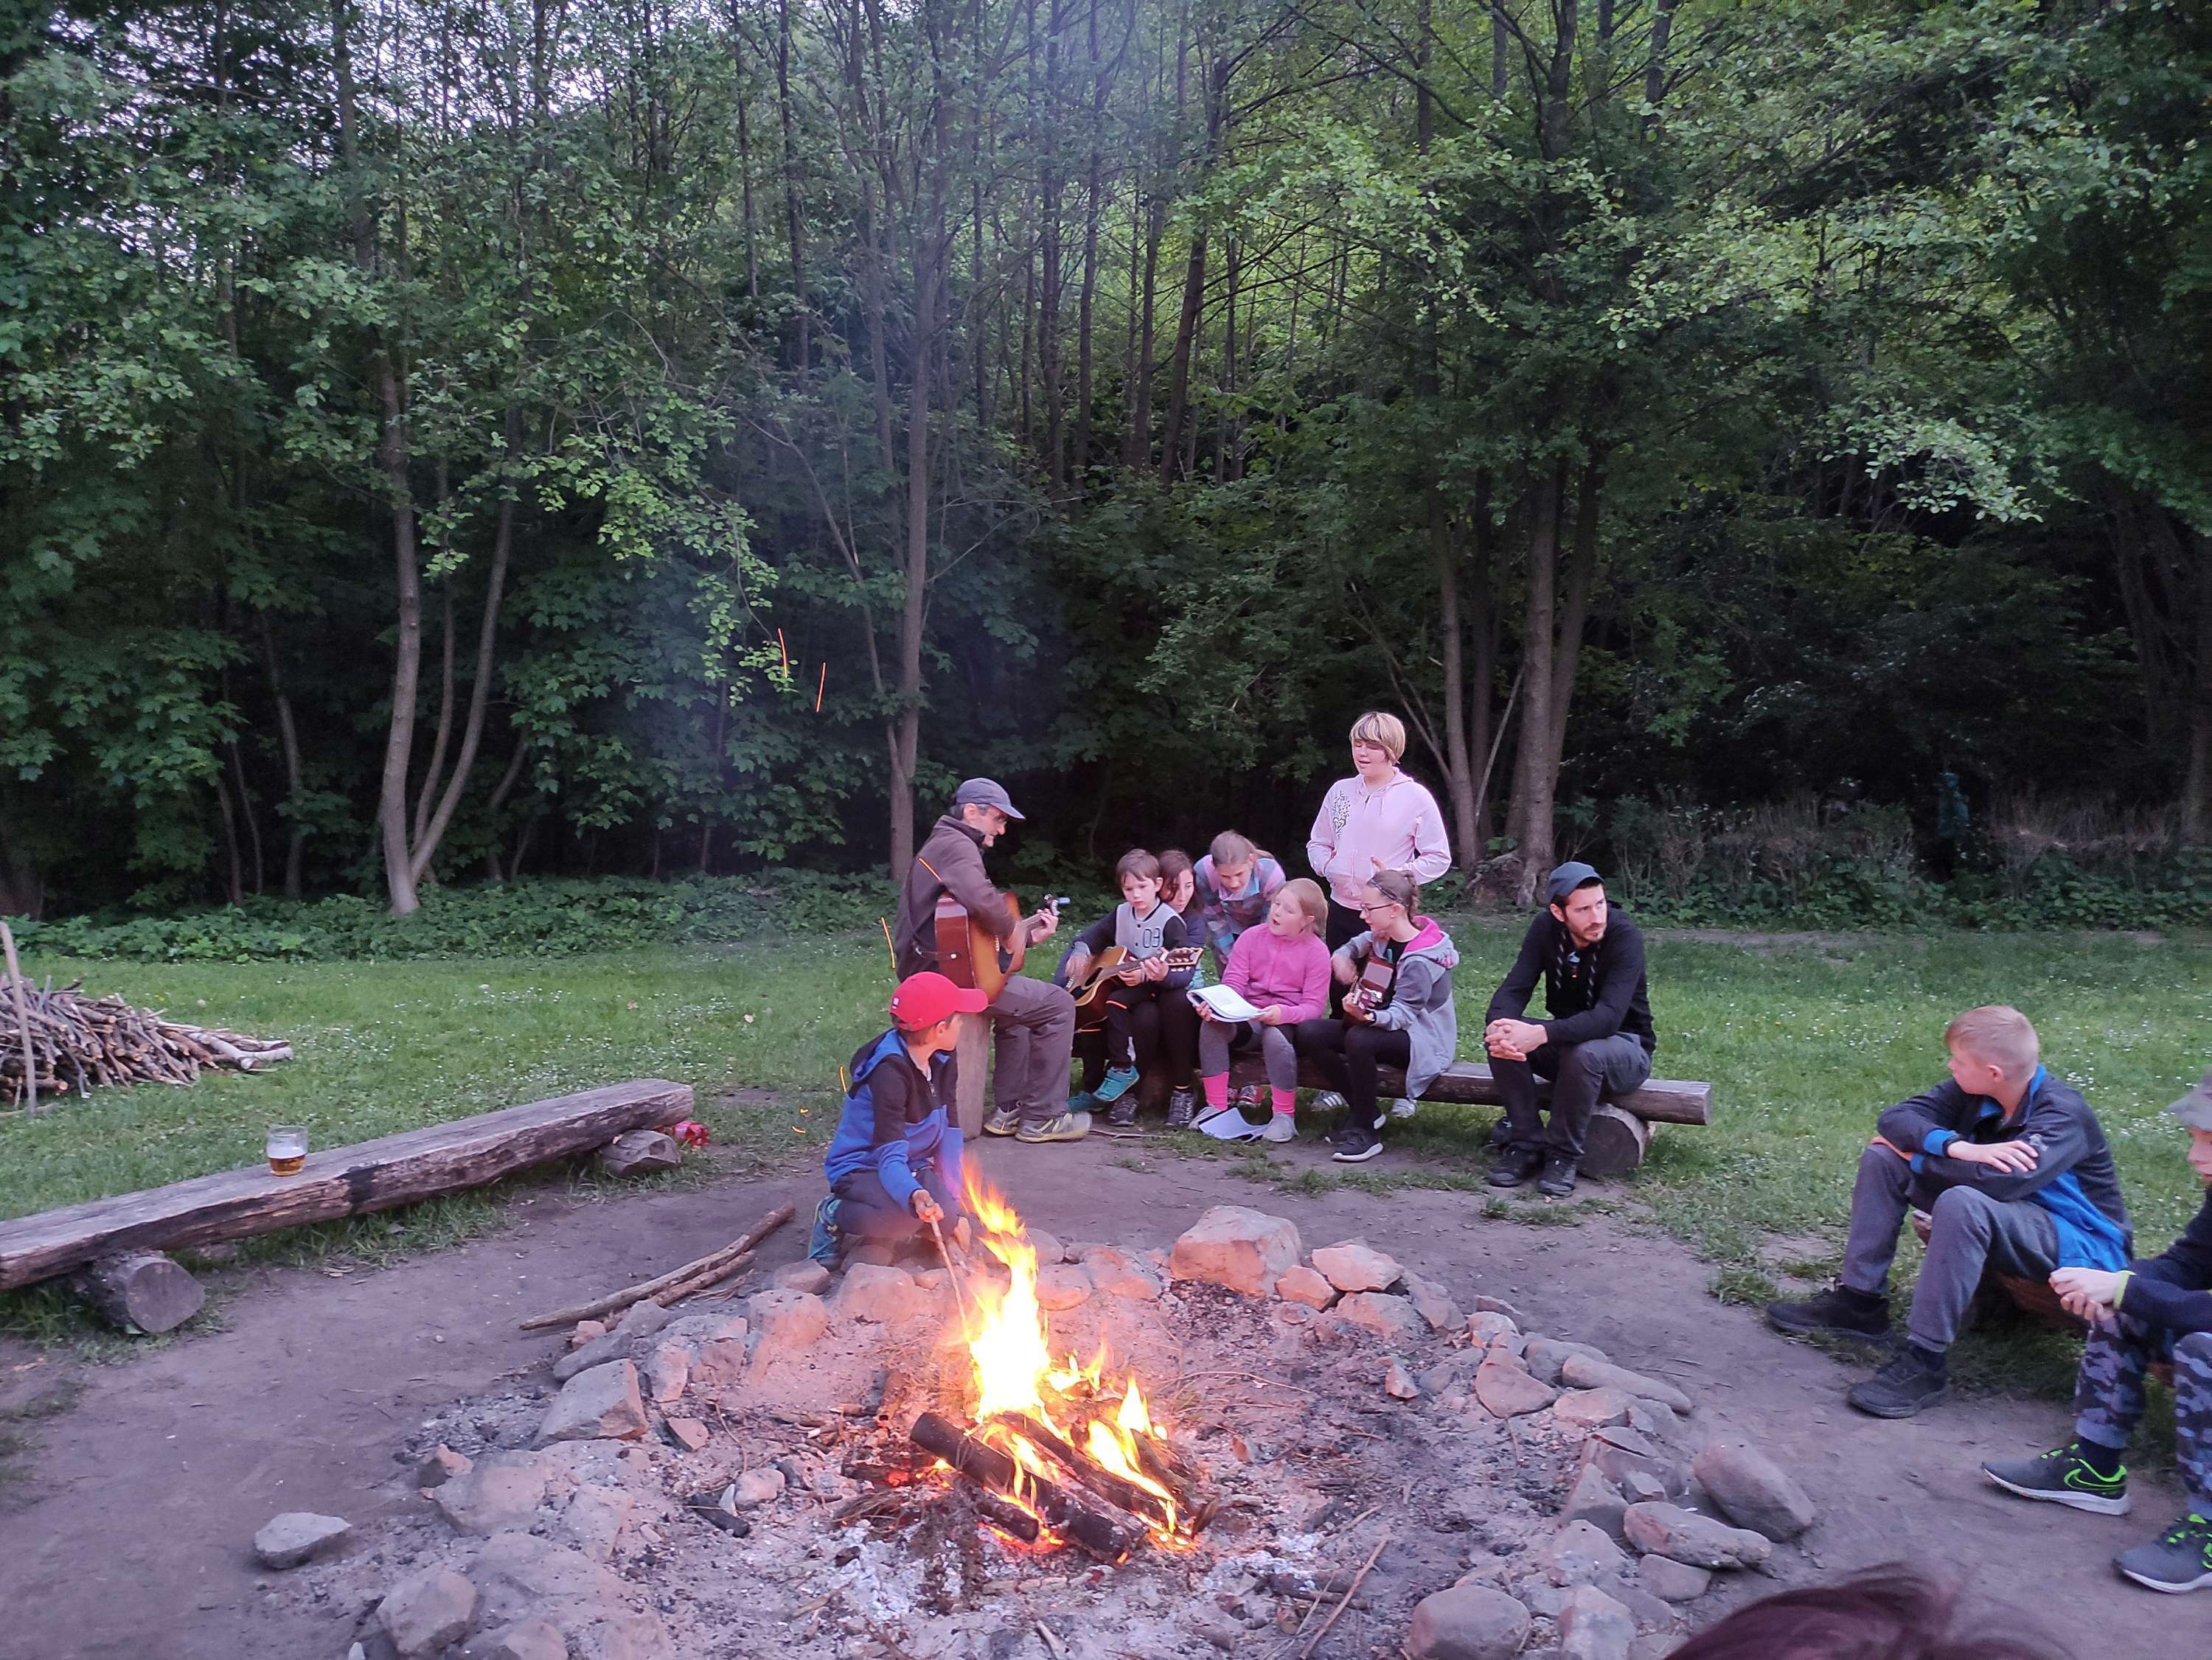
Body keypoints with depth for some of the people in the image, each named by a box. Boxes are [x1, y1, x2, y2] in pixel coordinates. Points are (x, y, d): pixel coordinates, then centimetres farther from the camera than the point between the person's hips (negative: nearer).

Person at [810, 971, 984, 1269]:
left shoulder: (940, 1061, -2)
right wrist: (914, 1196, -56)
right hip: (862, 1167, -8)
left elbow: (950, 1133, -5)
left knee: (948, 1217, -21)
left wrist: (953, 1204, -13)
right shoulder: (890, 1072, -28)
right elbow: (890, 1157, -35)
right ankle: (834, 1216, -6)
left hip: (914, 1165, 8)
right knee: (903, 1216, -38)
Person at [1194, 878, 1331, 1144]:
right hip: (1248, 1018, 4)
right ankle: (1217, 1106, -17)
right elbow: (1233, 984, 1)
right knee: (1211, 1025, -27)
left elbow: (1314, 1006, -8)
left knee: (1274, 1036, -38)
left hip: (1288, 1021, -3)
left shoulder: (1316, 951, -4)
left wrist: (1284, 1013, -29)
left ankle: (1285, 1116, -20)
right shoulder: (1251, 937, 5)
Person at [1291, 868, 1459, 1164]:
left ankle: (1365, 1131, -22)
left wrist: (1368, 1016, -48)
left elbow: (1402, 1015, -29)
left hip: (1421, 1039, -9)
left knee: (1359, 1039, -39)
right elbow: (1354, 946, 24)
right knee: (1308, 1032, -12)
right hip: (1379, 1025, 9)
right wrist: (1340, 958, 1)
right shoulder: (1381, 938, 1)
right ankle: (1362, 1109, -3)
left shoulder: (1419, 960, -23)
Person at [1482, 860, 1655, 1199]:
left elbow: (1608, 1018, -35)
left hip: (1626, 1047, -5)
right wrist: (1498, 1026, -39)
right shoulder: (1546, 928, -9)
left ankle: (1564, 1155, -17)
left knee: (1584, 1052, -38)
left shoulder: (1625, 936, -24)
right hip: (1567, 1041, 5)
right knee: (1501, 1038, -22)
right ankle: (1526, 1144, -12)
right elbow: (1514, 988, -15)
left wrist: (1540, 1035, -48)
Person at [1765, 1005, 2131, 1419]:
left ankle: (1924, 1362, -32)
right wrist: (1953, 1146, -31)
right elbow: (1896, 1118, -10)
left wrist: (1917, 1156, -23)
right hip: (2005, 1220, 8)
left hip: (2079, 1243, -8)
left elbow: (2002, 1181, -40)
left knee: (1962, 1203, -39)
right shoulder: (1973, 1091, -5)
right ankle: (1859, 1301, -3)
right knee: (1882, 1158, -5)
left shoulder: (2062, 1114, -25)